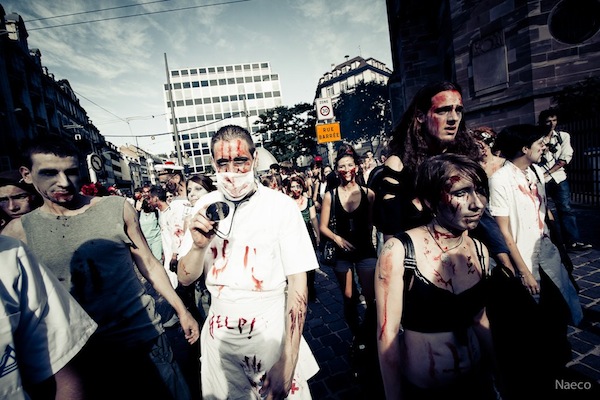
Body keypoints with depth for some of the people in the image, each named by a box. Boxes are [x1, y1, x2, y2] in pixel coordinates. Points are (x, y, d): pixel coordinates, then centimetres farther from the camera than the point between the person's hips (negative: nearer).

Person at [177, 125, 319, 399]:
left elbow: (297, 284, -13)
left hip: (272, 333, -3)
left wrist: (287, 363, -16)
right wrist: (199, 246, -22)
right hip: (218, 334, 4)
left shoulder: (281, 206, -16)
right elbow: (185, 279, -1)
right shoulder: (205, 207, -4)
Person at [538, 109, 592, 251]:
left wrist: (548, 173, -11)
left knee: (565, 208, -1)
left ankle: (572, 241, 4)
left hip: (558, 177, 2)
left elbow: (565, 158, -2)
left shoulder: (564, 136, 5)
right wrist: (547, 136, -13)